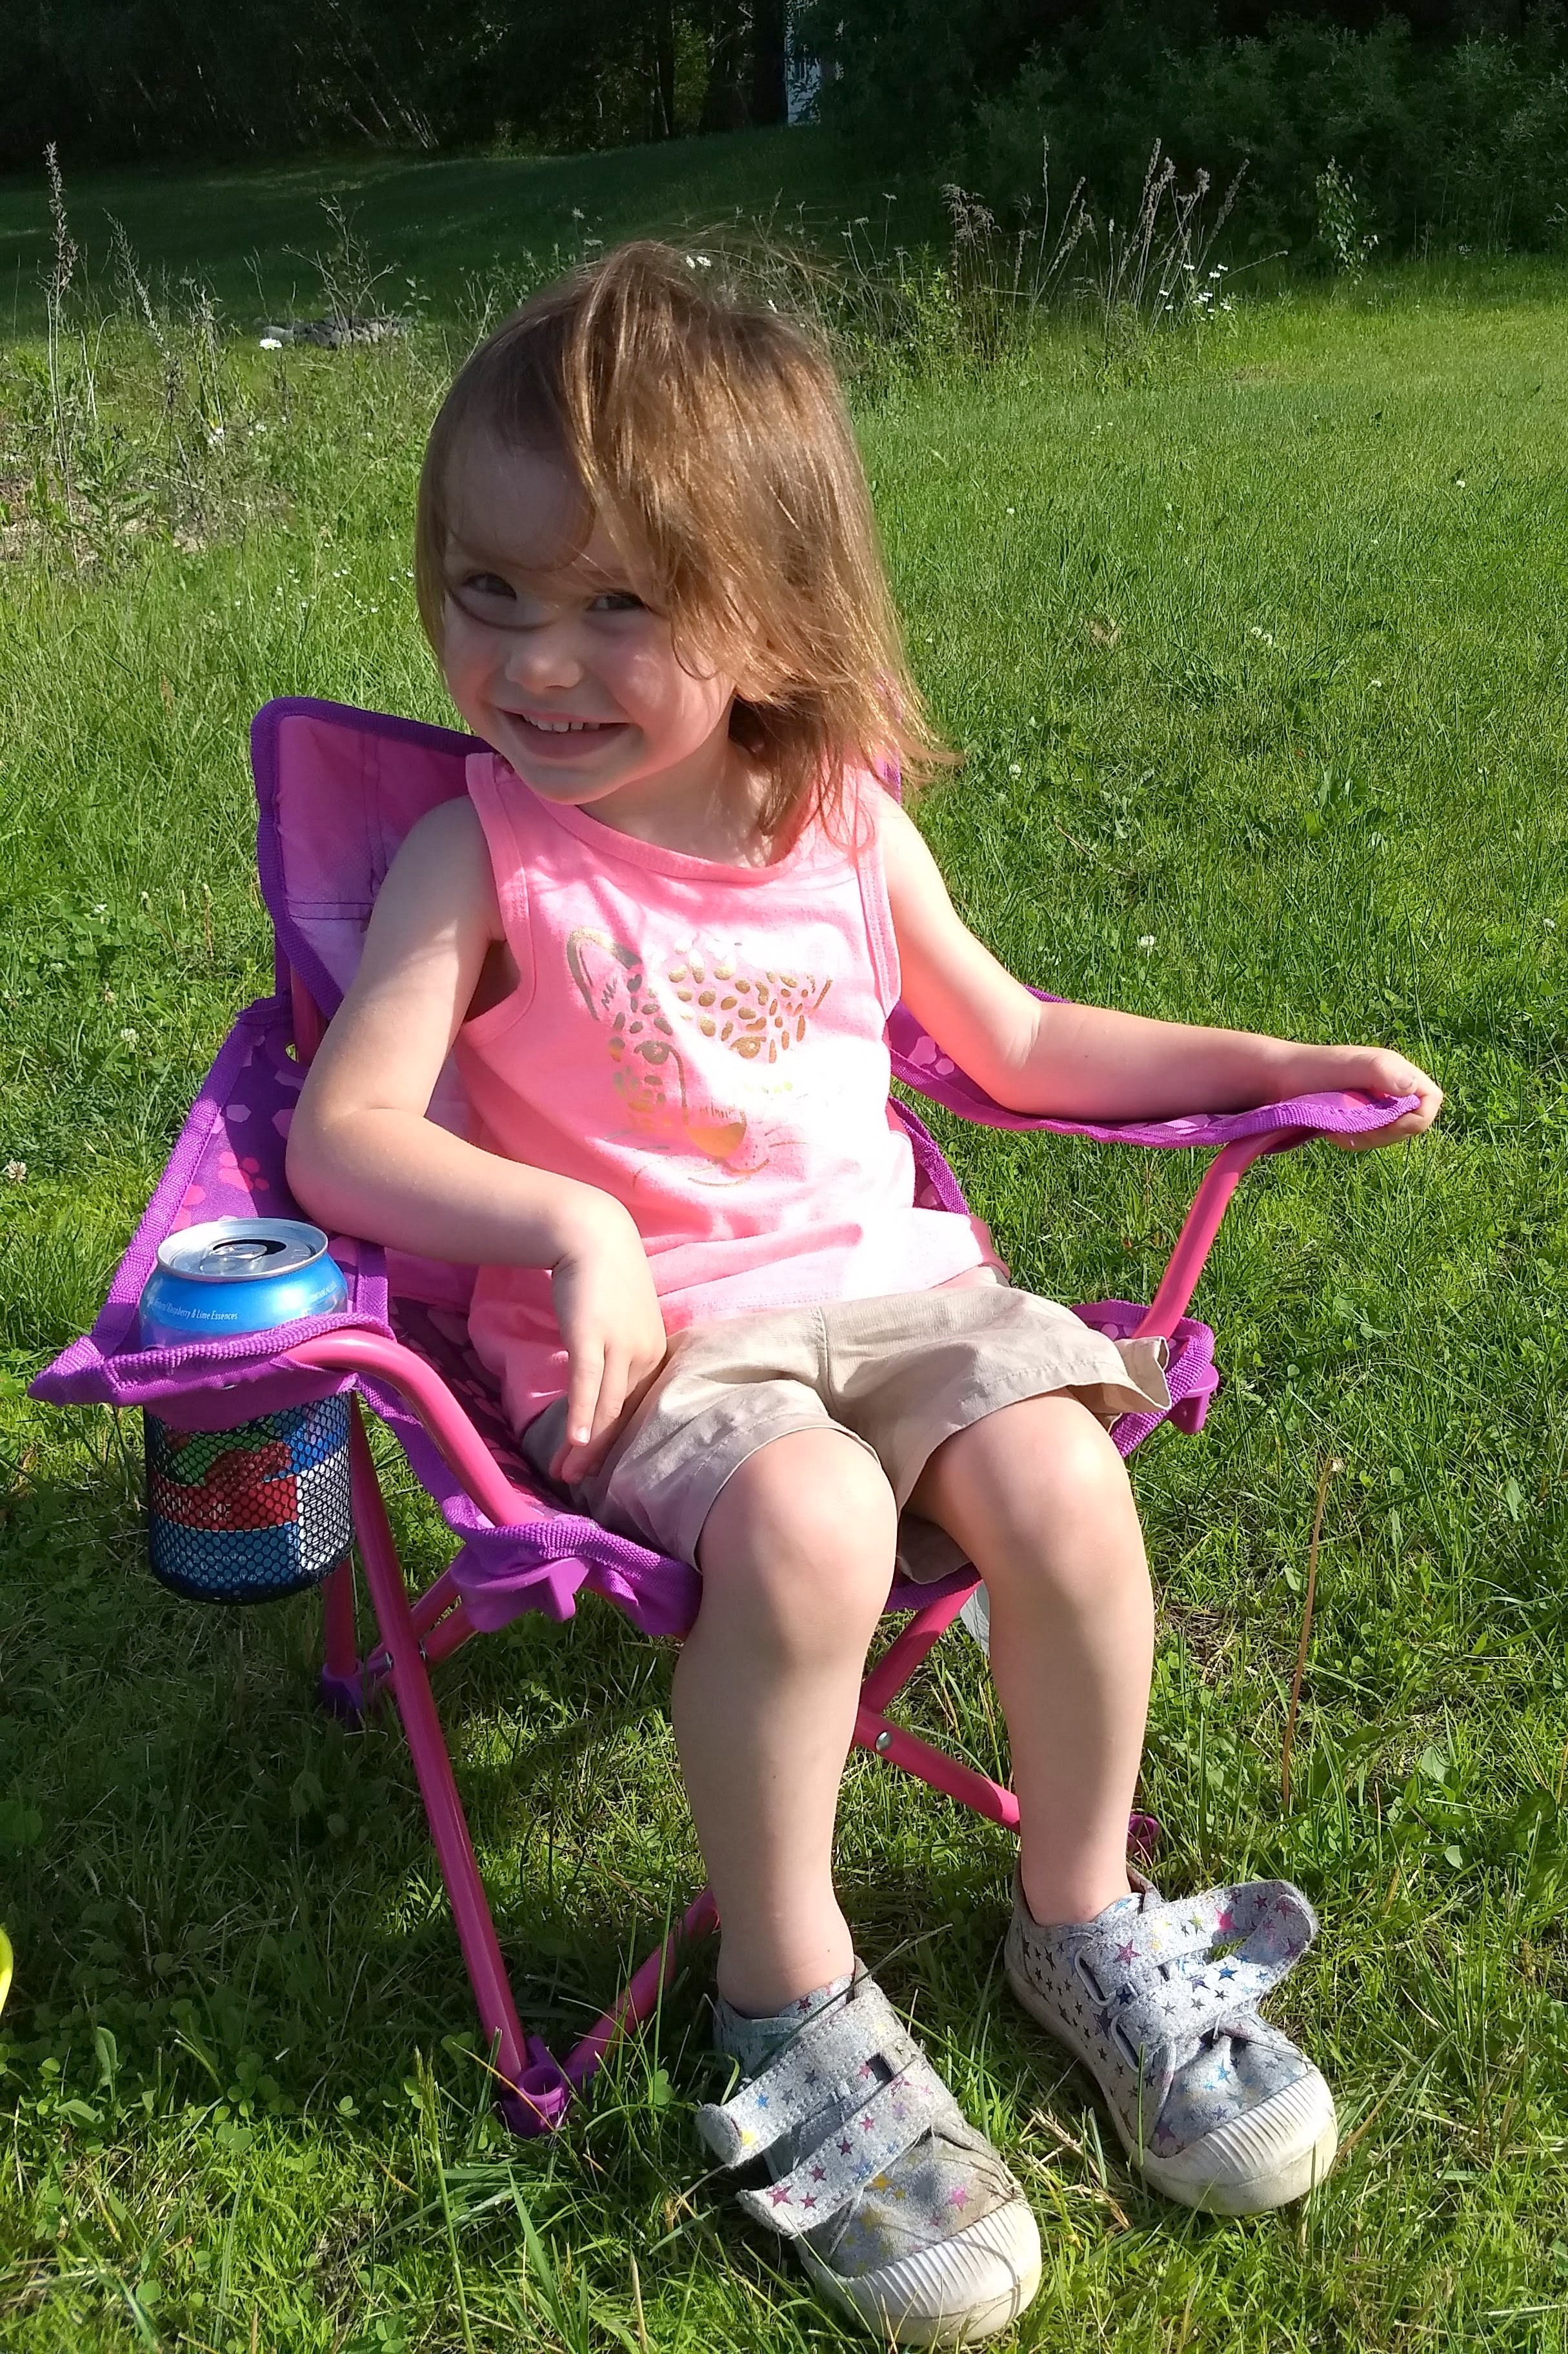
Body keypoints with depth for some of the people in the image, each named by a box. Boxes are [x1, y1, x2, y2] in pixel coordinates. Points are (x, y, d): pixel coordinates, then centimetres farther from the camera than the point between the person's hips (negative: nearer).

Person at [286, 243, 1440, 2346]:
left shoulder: (849, 823, 4)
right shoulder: (484, 856, -6)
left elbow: (1015, 1043, 16)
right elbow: (344, 1137, -13)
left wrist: (1274, 1060, 11)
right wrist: (569, 1224, -27)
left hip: (879, 1270, 4)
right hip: (634, 1330, -3)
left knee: (1062, 1481, -24)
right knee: (806, 1523, -33)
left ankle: (1087, 1923, 5)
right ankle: (790, 2009, -7)